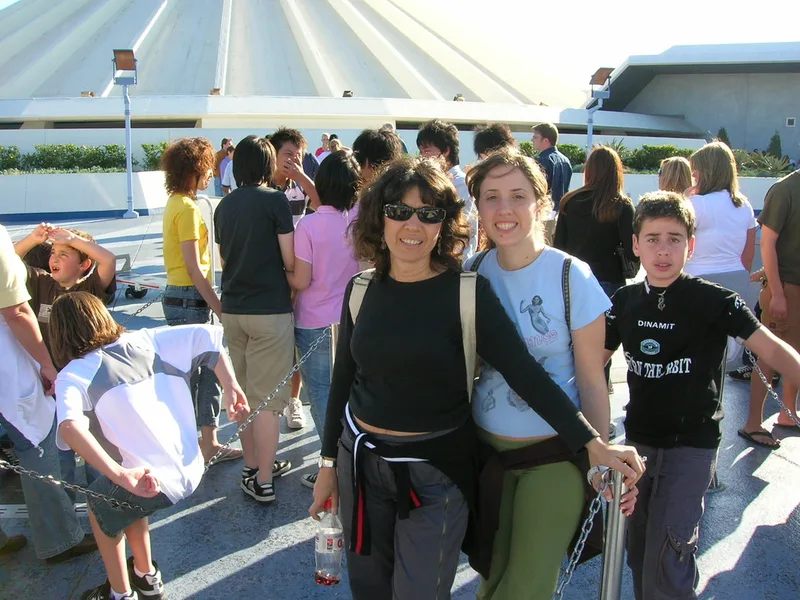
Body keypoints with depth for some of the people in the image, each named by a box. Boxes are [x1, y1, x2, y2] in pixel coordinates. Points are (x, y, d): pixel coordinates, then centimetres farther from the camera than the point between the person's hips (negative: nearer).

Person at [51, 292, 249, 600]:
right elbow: (205, 335, 0)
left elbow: (69, 426, -25)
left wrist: (120, 476, -30)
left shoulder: (73, 375, -4)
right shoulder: (143, 341, 8)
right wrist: (232, 388, 1)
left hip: (149, 481, -5)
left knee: (101, 507, 29)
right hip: (192, 471, 5)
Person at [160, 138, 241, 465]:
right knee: (189, 373, 1)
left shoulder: (176, 203, 13)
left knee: (208, 369, 14)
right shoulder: (187, 208, -16)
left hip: (180, 295, 10)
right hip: (189, 299, -10)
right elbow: (193, 267, -19)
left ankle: (209, 443, 23)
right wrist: (219, 308, -16)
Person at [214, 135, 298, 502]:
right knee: (267, 398, 1)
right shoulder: (275, 201, -10)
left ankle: (253, 467, 28)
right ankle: (263, 480, 7)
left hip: (232, 308, 6)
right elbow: (290, 261, -11)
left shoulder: (224, 205, 8)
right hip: (269, 310, -6)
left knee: (244, 394, 16)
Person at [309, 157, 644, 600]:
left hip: (436, 473, -4)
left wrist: (593, 445, -25)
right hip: (360, 461, 4)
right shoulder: (362, 289, 0)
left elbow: (525, 373, -17)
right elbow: (343, 379, 8)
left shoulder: (467, 292, -12)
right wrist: (328, 463, 12)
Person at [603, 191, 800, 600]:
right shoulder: (624, 302, 0)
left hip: (692, 444, -5)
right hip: (639, 439, 5)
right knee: (639, 552, 16)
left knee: (667, 559, -9)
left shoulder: (714, 301, -13)